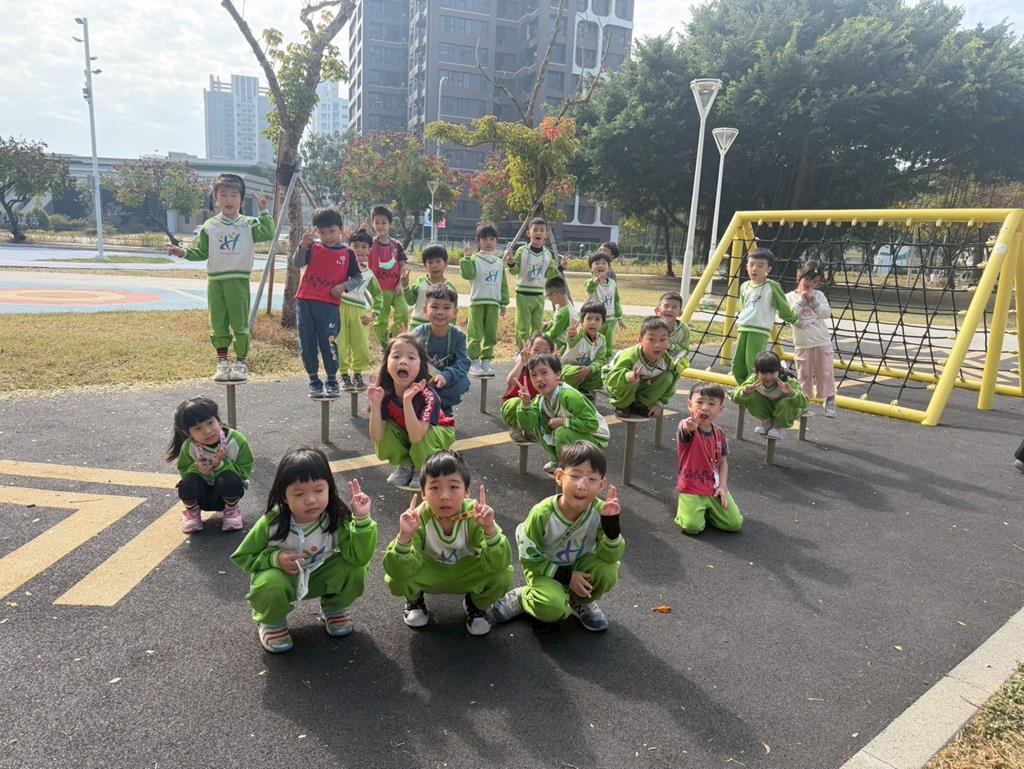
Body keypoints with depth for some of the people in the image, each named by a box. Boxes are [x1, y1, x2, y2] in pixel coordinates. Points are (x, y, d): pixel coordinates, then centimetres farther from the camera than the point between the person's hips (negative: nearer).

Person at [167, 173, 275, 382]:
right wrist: (183, 252, 0)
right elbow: (201, 252, 14)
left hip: (239, 281, -2)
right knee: (218, 324, 6)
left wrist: (264, 212, -14)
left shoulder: (249, 224, 3)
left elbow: (268, 234, -13)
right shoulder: (209, 226, 9)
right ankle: (222, 362, 15)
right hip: (215, 282, 2)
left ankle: (241, 362, 11)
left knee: (240, 323, 0)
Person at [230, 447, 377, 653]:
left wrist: (362, 520, -46)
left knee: (354, 569, -26)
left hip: (319, 577, 2)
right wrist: (275, 558, -29)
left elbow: (359, 557, -33)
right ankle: (272, 622, 1)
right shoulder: (273, 523, -26)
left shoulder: (336, 518, -25)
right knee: (270, 587, -36)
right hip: (282, 578, -1)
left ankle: (334, 609, 8)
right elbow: (242, 557, -11)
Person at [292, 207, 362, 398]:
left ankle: (332, 380, 11)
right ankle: (314, 380, 18)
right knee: (307, 343, 5)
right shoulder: (313, 248, 6)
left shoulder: (347, 253, 4)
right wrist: (302, 245, -25)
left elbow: (358, 278, 6)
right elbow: (297, 263, -9)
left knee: (328, 342, -7)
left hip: (329, 304, -2)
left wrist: (344, 286, -11)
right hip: (306, 301, 2)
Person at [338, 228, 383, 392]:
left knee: (362, 347, 1)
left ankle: (357, 374, 21)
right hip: (340, 308, -3)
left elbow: (377, 294, 23)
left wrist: (374, 314, 12)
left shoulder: (369, 274, 14)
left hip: (359, 312, 3)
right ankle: (344, 375, 11)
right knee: (340, 344, -3)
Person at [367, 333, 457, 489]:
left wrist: (407, 401, -51)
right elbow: (378, 439, -26)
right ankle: (405, 465, 2)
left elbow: (416, 437, -42)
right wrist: (375, 404, -39)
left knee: (422, 439, -35)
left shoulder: (428, 396, -33)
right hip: (403, 433, 4)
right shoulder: (384, 393, -23)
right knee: (386, 430, -26)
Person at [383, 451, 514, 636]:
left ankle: (476, 604, 7)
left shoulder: (474, 516, -29)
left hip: (466, 574, 0)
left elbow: (498, 565, -34)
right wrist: (404, 537, -51)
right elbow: (399, 572, -33)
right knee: (396, 579, -29)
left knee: (504, 575, -27)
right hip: (430, 574, 0)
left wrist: (490, 530, -50)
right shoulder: (419, 519, -29)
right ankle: (414, 599, 9)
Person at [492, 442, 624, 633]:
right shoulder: (542, 514, -28)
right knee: (550, 608, -32)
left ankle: (580, 603, 5)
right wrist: (566, 576, -20)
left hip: (579, 567, 3)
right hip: (545, 569, -3)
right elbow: (529, 558, -16)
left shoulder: (600, 511, -22)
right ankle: (522, 597, 4)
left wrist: (611, 523, -36)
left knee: (608, 571, -27)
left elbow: (611, 557, -20)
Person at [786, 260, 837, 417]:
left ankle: (830, 400, 17)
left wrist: (814, 302, -16)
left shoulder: (818, 295, 4)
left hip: (822, 342, 1)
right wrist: (800, 300, -16)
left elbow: (827, 313, -6)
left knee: (825, 372, 5)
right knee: (804, 375, 6)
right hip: (803, 344, -1)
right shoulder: (790, 297, -1)